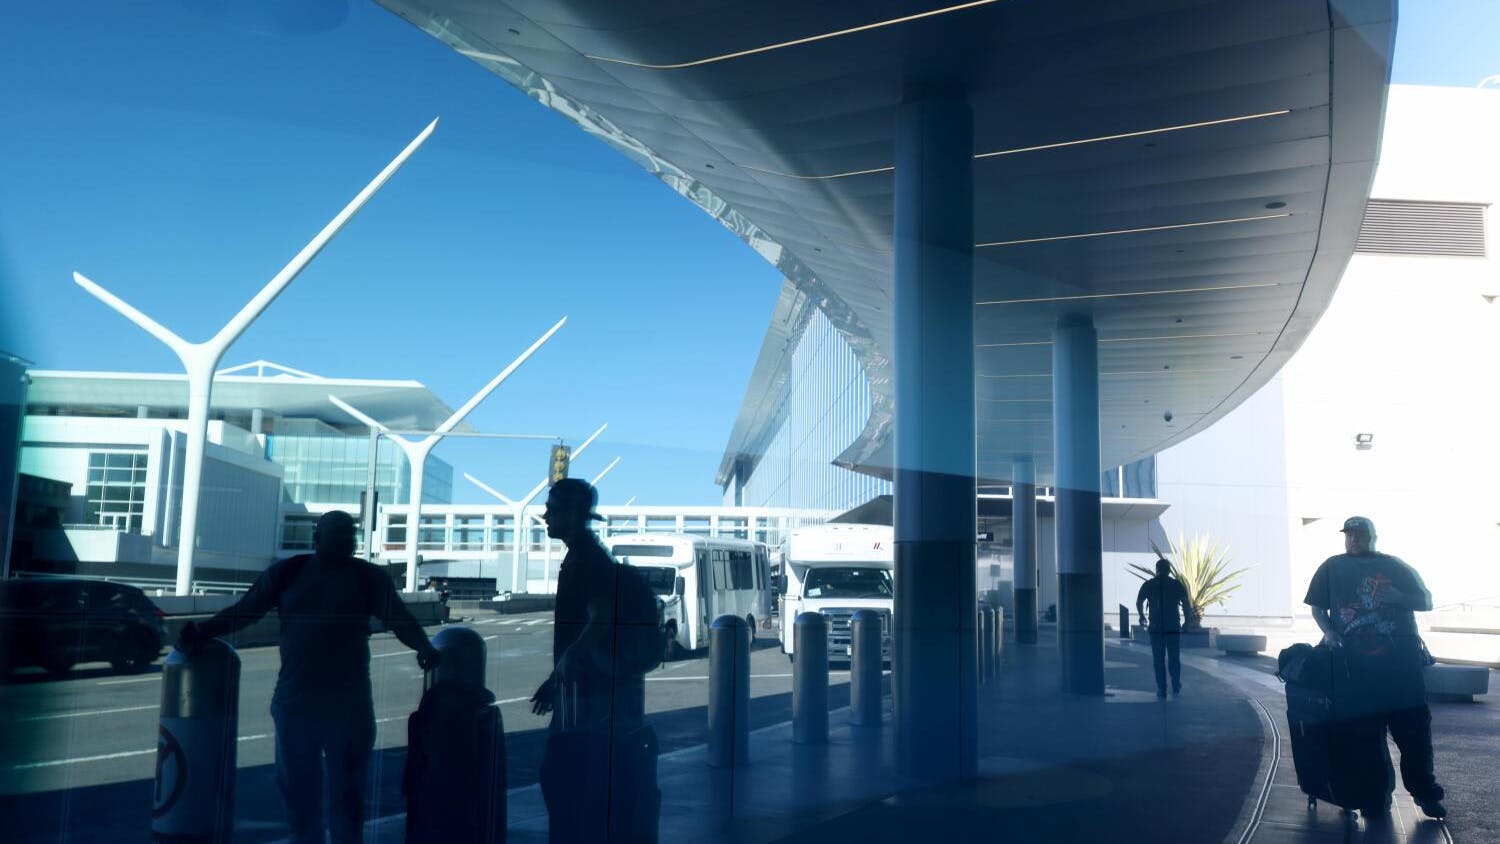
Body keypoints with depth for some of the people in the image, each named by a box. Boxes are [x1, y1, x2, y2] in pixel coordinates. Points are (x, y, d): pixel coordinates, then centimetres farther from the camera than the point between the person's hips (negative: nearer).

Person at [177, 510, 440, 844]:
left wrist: (424, 647, -27)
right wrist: (201, 631, -6)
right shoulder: (287, 573, 4)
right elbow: (244, 611, 7)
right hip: (294, 704, 2)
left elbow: (400, 619, -9)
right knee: (298, 788, 13)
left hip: (349, 708, -2)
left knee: (347, 791, 6)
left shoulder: (369, 578, -1)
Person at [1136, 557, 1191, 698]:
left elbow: (1139, 603, 6)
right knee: (1174, 659, 11)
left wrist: (1142, 617, 22)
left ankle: (1161, 690, 3)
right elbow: (1187, 604, -3)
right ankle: (1176, 688, 13)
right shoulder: (1177, 584, 1)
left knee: (1158, 660, 5)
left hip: (1155, 627, 0)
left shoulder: (1148, 584, 1)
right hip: (1174, 628, 0)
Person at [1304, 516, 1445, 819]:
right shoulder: (1332, 568, 11)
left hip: (1402, 662, 0)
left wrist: (1398, 598, -10)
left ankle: (1425, 791, 13)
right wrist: (1328, 631, -5)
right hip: (1356, 666, 0)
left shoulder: (1395, 567, 12)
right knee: (1365, 733, 3)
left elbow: (1425, 602, 10)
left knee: (1414, 730, -2)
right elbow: (1317, 606, 13)